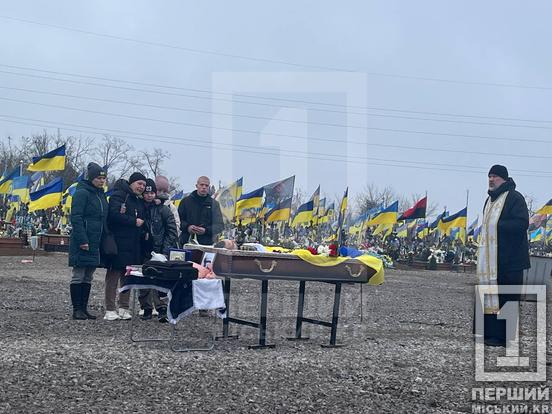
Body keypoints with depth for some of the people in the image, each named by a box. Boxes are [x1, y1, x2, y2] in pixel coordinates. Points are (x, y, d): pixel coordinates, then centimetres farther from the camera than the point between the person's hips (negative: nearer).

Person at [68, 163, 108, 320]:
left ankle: (84, 308, 16)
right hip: (82, 243, -8)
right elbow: (76, 217, -16)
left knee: (88, 278, 11)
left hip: (95, 242, 8)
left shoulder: (101, 194, 15)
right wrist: (82, 240, -21)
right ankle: (77, 309, 2)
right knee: (78, 276, -2)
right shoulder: (82, 192, -10)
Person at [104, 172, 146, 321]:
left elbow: (142, 220, 25)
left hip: (133, 245, 8)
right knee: (113, 275, -4)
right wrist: (134, 222, -15)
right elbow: (114, 215, -19)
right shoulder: (118, 196, -6)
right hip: (118, 242, -8)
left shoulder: (140, 201, 21)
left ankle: (124, 307, 16)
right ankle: (110, 309, -1)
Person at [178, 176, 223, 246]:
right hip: (186, 242, 1)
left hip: (207, 243, 0)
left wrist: (206, 230, -11)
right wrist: (187, 227, -10)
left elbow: (220, 225, 6)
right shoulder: (186, 201, 10)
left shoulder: (214, 204, 10)